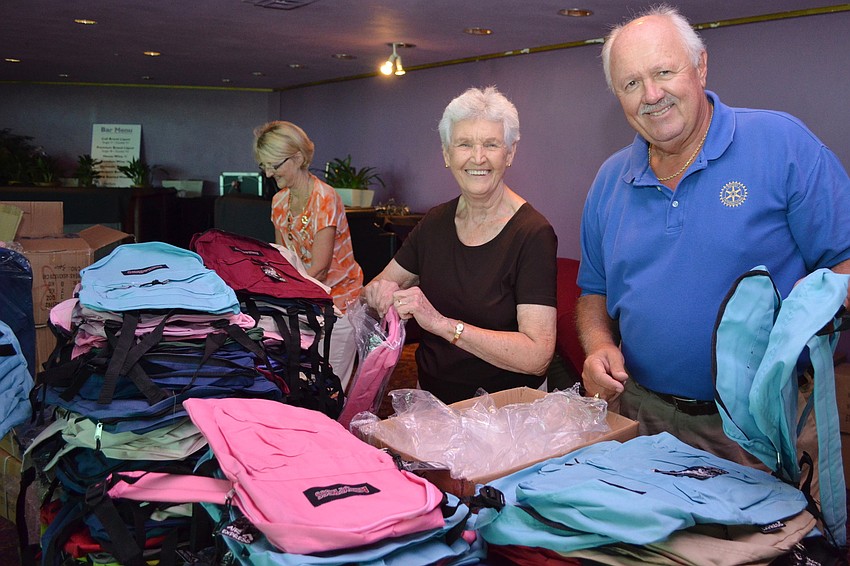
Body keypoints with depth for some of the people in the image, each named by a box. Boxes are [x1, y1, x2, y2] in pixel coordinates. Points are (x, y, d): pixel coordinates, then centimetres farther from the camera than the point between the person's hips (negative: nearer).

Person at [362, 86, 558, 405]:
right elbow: (377, 287, 10)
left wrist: (441, 322, -29)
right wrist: (381, 293, -14)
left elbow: (537, 357, -23)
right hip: (431, 396, 3)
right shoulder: (436, 222, 2)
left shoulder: (533, 234, -15)